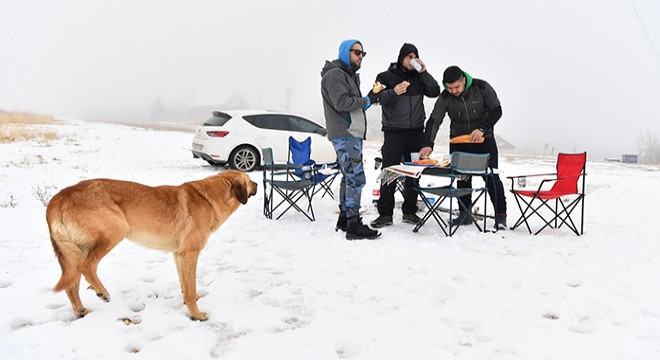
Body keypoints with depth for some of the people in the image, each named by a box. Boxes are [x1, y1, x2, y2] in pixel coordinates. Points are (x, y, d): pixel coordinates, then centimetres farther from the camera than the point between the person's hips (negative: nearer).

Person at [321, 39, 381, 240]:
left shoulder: (350, 75, 24)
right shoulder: (335, 74, -9)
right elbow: (341, 102, -21)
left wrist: (369, 98, 4)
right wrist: (367, 100, -11)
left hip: (353, 134, 11)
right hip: (344, 135, -11)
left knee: (349, 177, 13)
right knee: (356, 178, -15)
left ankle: (344, 219, 21)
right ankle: (354, 225, -13)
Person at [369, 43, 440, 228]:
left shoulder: (419, 77, 13)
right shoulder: (386, 77, 2)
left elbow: (435, 92, 1)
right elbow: (377, 97, -11)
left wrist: (424, 73, -6)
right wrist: (393, 92, -28)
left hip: (416, 131, 4)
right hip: (394, 131, -4)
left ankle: (409, 211, 17)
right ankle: (385, 213, 3)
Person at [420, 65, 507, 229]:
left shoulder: (482, 87, -15)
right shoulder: (445, 97, -11)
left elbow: (496, 110, -9)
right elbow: (434, 121, -15)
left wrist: (482, 129, -23)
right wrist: (428, 145, -29)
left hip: (484, 139, -2)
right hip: (458, 142, 2)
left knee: (491, 177, -6)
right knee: (462, 178, 5)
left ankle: (500, 215, 3)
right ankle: (465, 213, 16)